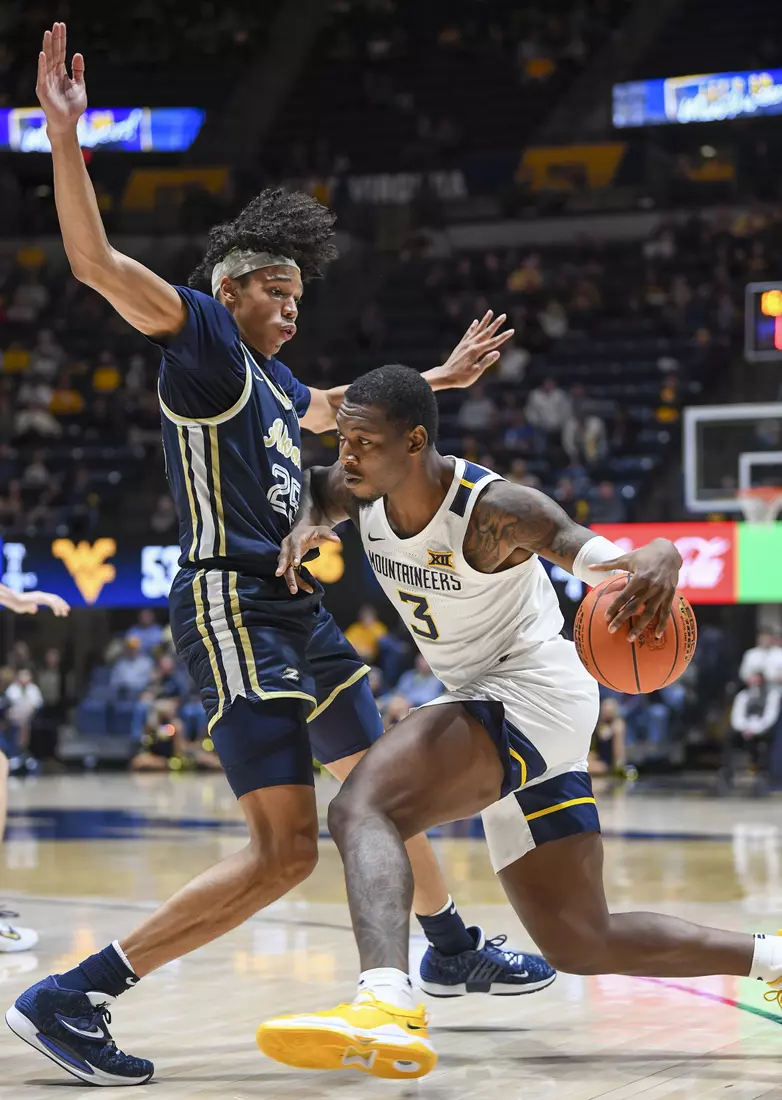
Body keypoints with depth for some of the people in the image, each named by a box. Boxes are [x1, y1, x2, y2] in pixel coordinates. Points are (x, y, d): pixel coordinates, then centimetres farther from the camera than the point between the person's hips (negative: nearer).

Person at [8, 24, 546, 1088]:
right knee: (284, 848, -18)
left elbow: (337, 406, 43)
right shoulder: (203, 339, -6)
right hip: (233, 610, -10)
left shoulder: (269, 375, 19)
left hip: (294, 611, 10)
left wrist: (444, 377, 51)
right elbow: (95, 261, -22)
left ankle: (455, 949, 46)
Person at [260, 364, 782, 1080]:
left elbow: (601, 555, -31)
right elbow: (316, 487, 18)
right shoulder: (361, 491, -3)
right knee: (583, 946, 14)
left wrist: (660, 557, -56)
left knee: (361, 807, -32)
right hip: (489, 702, 9)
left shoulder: (495, 511, -23)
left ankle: (388, 1007, -54)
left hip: (530, 697, -9)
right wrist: (308, 522, -7)